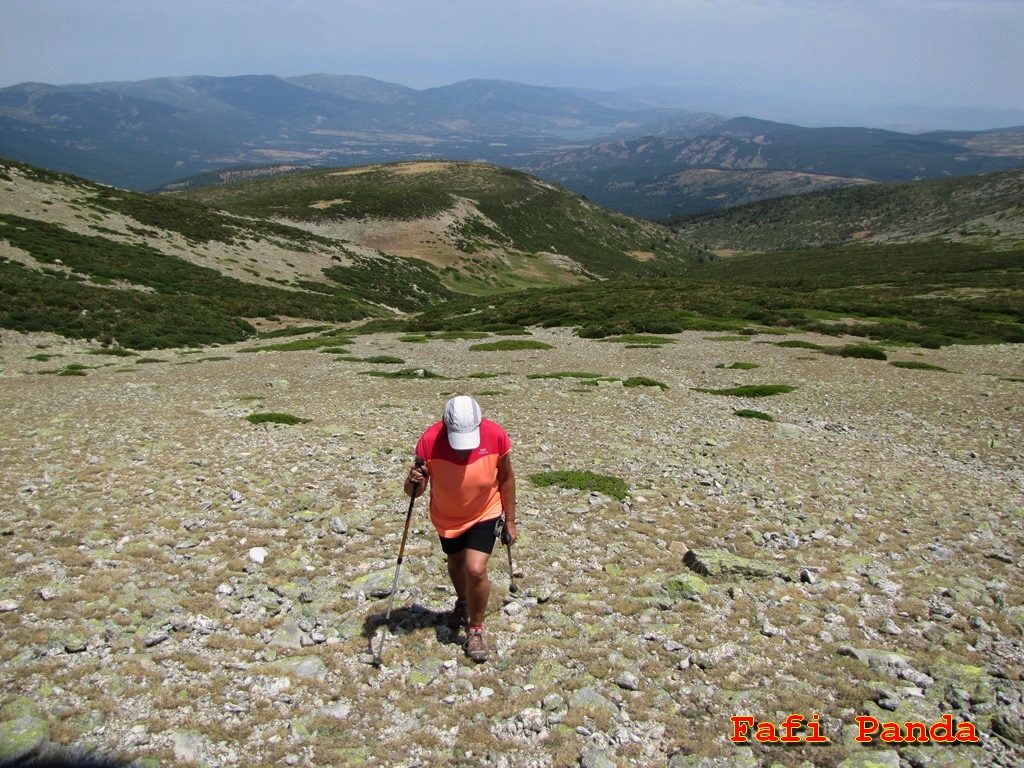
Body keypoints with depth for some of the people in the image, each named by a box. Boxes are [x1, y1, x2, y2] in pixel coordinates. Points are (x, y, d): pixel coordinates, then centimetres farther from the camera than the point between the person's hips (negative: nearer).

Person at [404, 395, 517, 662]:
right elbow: (416, 491, -19)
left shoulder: (496, 437, -27)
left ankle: (475, 629, 10)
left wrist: (510, 521, -3)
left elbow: (506, 478, -9)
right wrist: (413, 483, -43)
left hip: (485, 514, -1)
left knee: (476, 570, -15)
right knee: (456, 564, 23)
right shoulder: (429, 442, -30)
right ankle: (462, 602, 56)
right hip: (447, 517, 2)